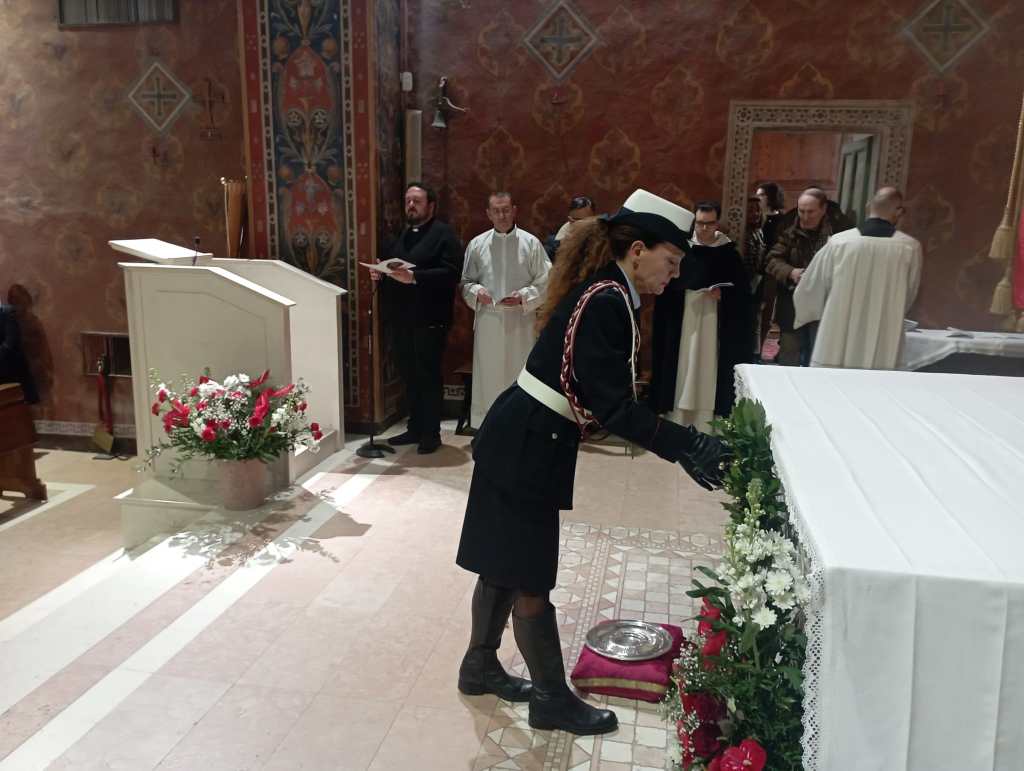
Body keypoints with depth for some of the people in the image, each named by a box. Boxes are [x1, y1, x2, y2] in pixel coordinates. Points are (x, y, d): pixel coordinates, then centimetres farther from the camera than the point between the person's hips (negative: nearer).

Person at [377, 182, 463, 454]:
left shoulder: (444, 234, -6)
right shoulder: (399, 235, 19)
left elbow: (451, 273, -18)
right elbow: (391, 267, 23)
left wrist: (414, 277, -26)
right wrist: (379, 274, 0)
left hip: (430, 320, -7)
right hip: (403, 319, 7)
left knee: (428, 376, -1)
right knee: (409, 376, 11)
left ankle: (431, 433, 9)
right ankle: (415, 427, 22)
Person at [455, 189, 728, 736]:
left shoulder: (603, 293, 9)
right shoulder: (607, 301, -21)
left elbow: (605, 397, 13)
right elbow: (613, 407, -24)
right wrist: (686, 446, -23)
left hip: (523, 443, 10)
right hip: (526, 449, -10)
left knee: (506, 566, 21)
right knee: (529, 578, 6)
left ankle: (480, 666, 39)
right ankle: (552, 698, 22)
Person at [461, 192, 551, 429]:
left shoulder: (531, 243, -1)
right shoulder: (477, 244, 5)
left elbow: (545, 282, 1)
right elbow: (466, 282, 11)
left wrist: (523, 297, -14)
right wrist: (476, 291, -9)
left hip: (520, 322, -1)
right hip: (488, 323, 2)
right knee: (488, 376, 6)